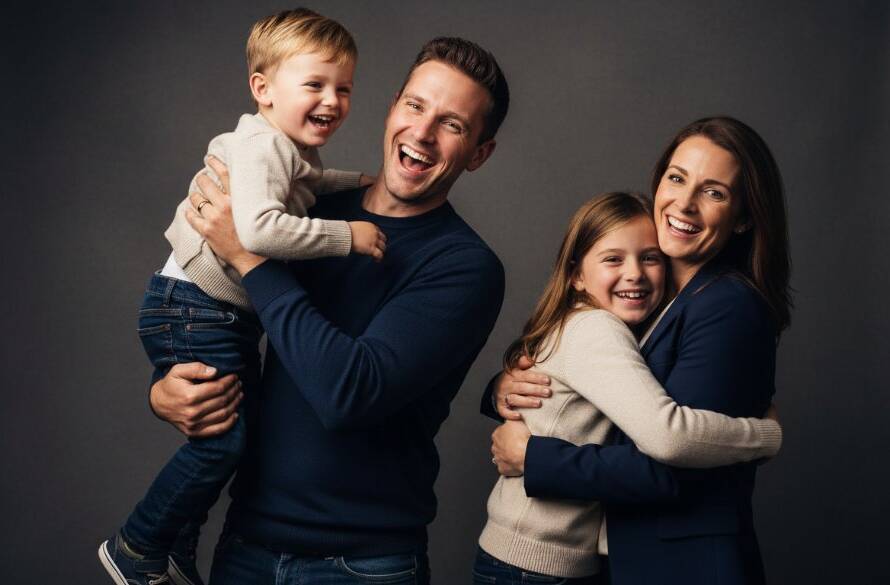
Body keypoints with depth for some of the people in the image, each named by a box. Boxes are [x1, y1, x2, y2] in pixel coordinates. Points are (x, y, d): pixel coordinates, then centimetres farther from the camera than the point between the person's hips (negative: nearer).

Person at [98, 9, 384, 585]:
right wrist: (346, 235, -34)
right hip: (191, 311, -11)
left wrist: (361, 182, 15)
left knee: (243, 429, 17)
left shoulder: (292, 150, 8)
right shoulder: (261, 147, -24)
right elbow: (257, 228, -41)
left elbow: (306, 183, 31)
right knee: (223, 439, -12)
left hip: (233, 316, 11)